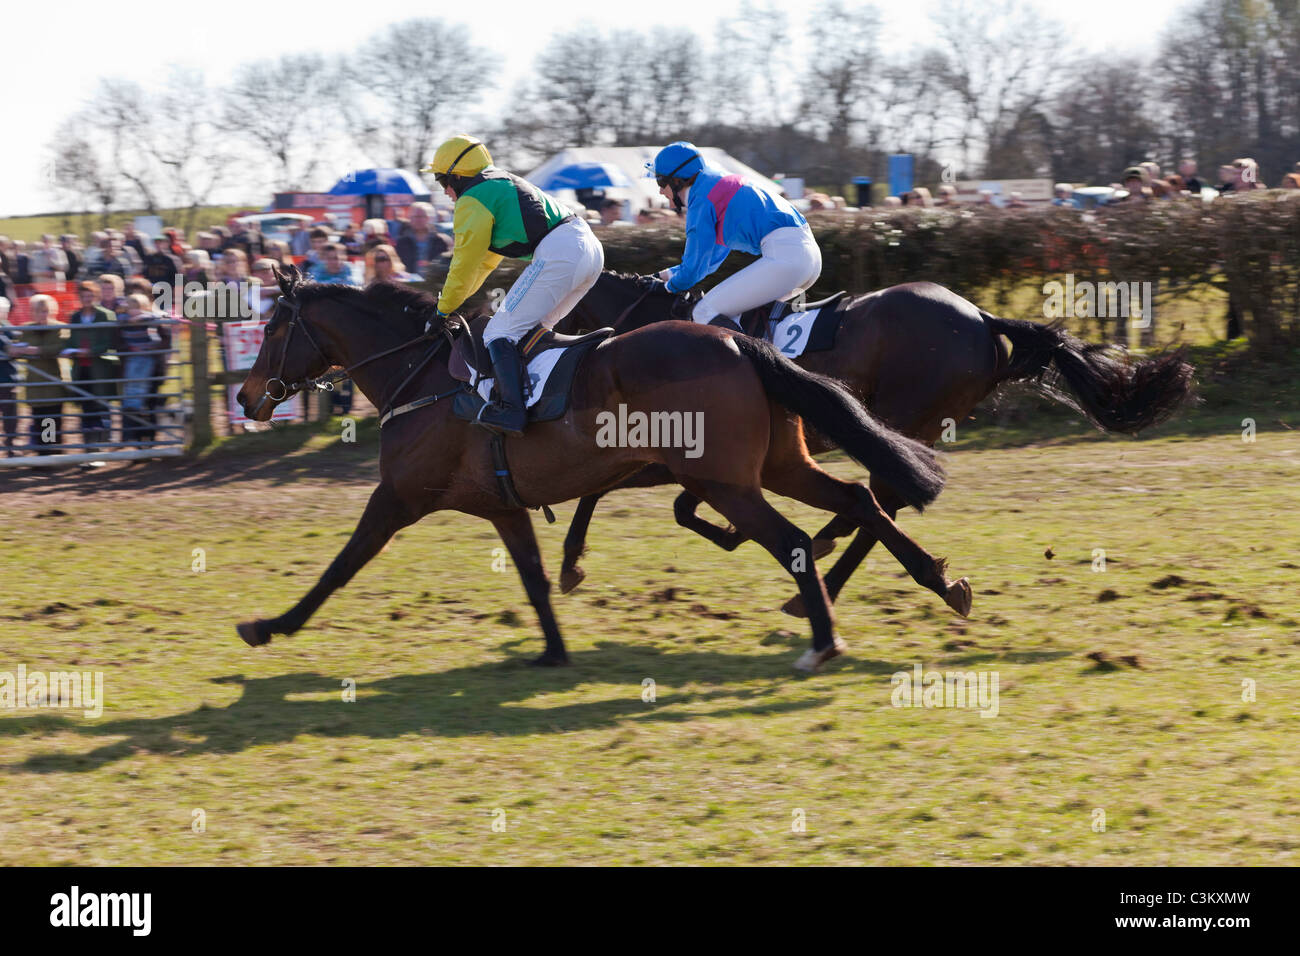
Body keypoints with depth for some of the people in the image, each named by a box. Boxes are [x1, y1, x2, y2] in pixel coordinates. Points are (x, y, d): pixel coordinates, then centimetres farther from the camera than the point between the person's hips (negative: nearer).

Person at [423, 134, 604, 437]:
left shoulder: (472, 201, 1)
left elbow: (465, 265, 3)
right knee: (533, 327, 24)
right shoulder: (502, 185, 31)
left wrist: (444, 309, 16)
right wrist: (457, 296, 43)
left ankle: (512, 409, -26)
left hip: (558, 254, -10)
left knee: (501, 332, -11)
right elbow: (488, 258, 40)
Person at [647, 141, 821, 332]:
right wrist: (669, 274, 33)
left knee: (705, 312, -10)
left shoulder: (701, 201, -5)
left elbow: (694, 268, -2)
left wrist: (670, 286, 18)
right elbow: (715, 255, 34)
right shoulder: (719, 183, 25)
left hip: (784, 256, -10)